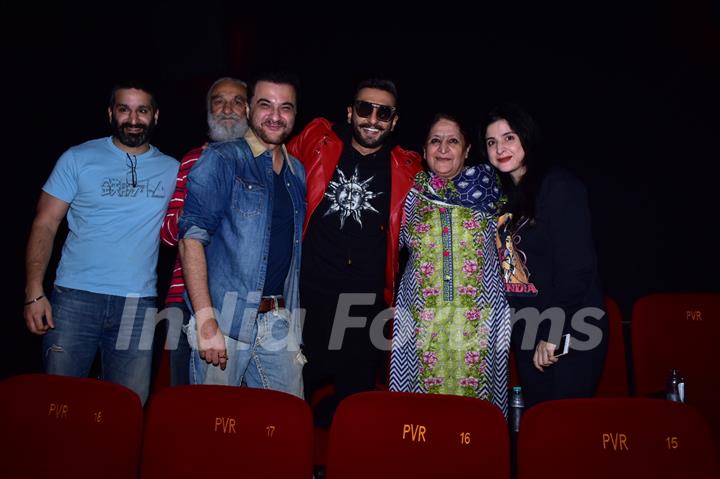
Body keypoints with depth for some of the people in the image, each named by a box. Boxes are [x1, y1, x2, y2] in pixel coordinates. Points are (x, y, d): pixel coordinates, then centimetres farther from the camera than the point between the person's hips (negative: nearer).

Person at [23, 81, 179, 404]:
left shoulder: (172, 170, 10)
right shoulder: (78, 159, 4)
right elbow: (45, 224, 2)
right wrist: (34, 292, -7)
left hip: (137, 305, 1)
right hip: (75, 298, -1)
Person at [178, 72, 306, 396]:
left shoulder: (297, 173, 14)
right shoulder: (221, 160, -4)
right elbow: (192, 237, -12)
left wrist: (293, 318, 9)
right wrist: (206, 321, -19)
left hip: (280, 324, 5)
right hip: (224, 319, -5)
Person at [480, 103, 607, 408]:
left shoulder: (558, 185, -9)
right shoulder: (502, 196, 13)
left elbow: (576, 265, -16)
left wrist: (553, 333, -17)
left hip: (568, 333, -6)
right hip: (525, 332, 7)